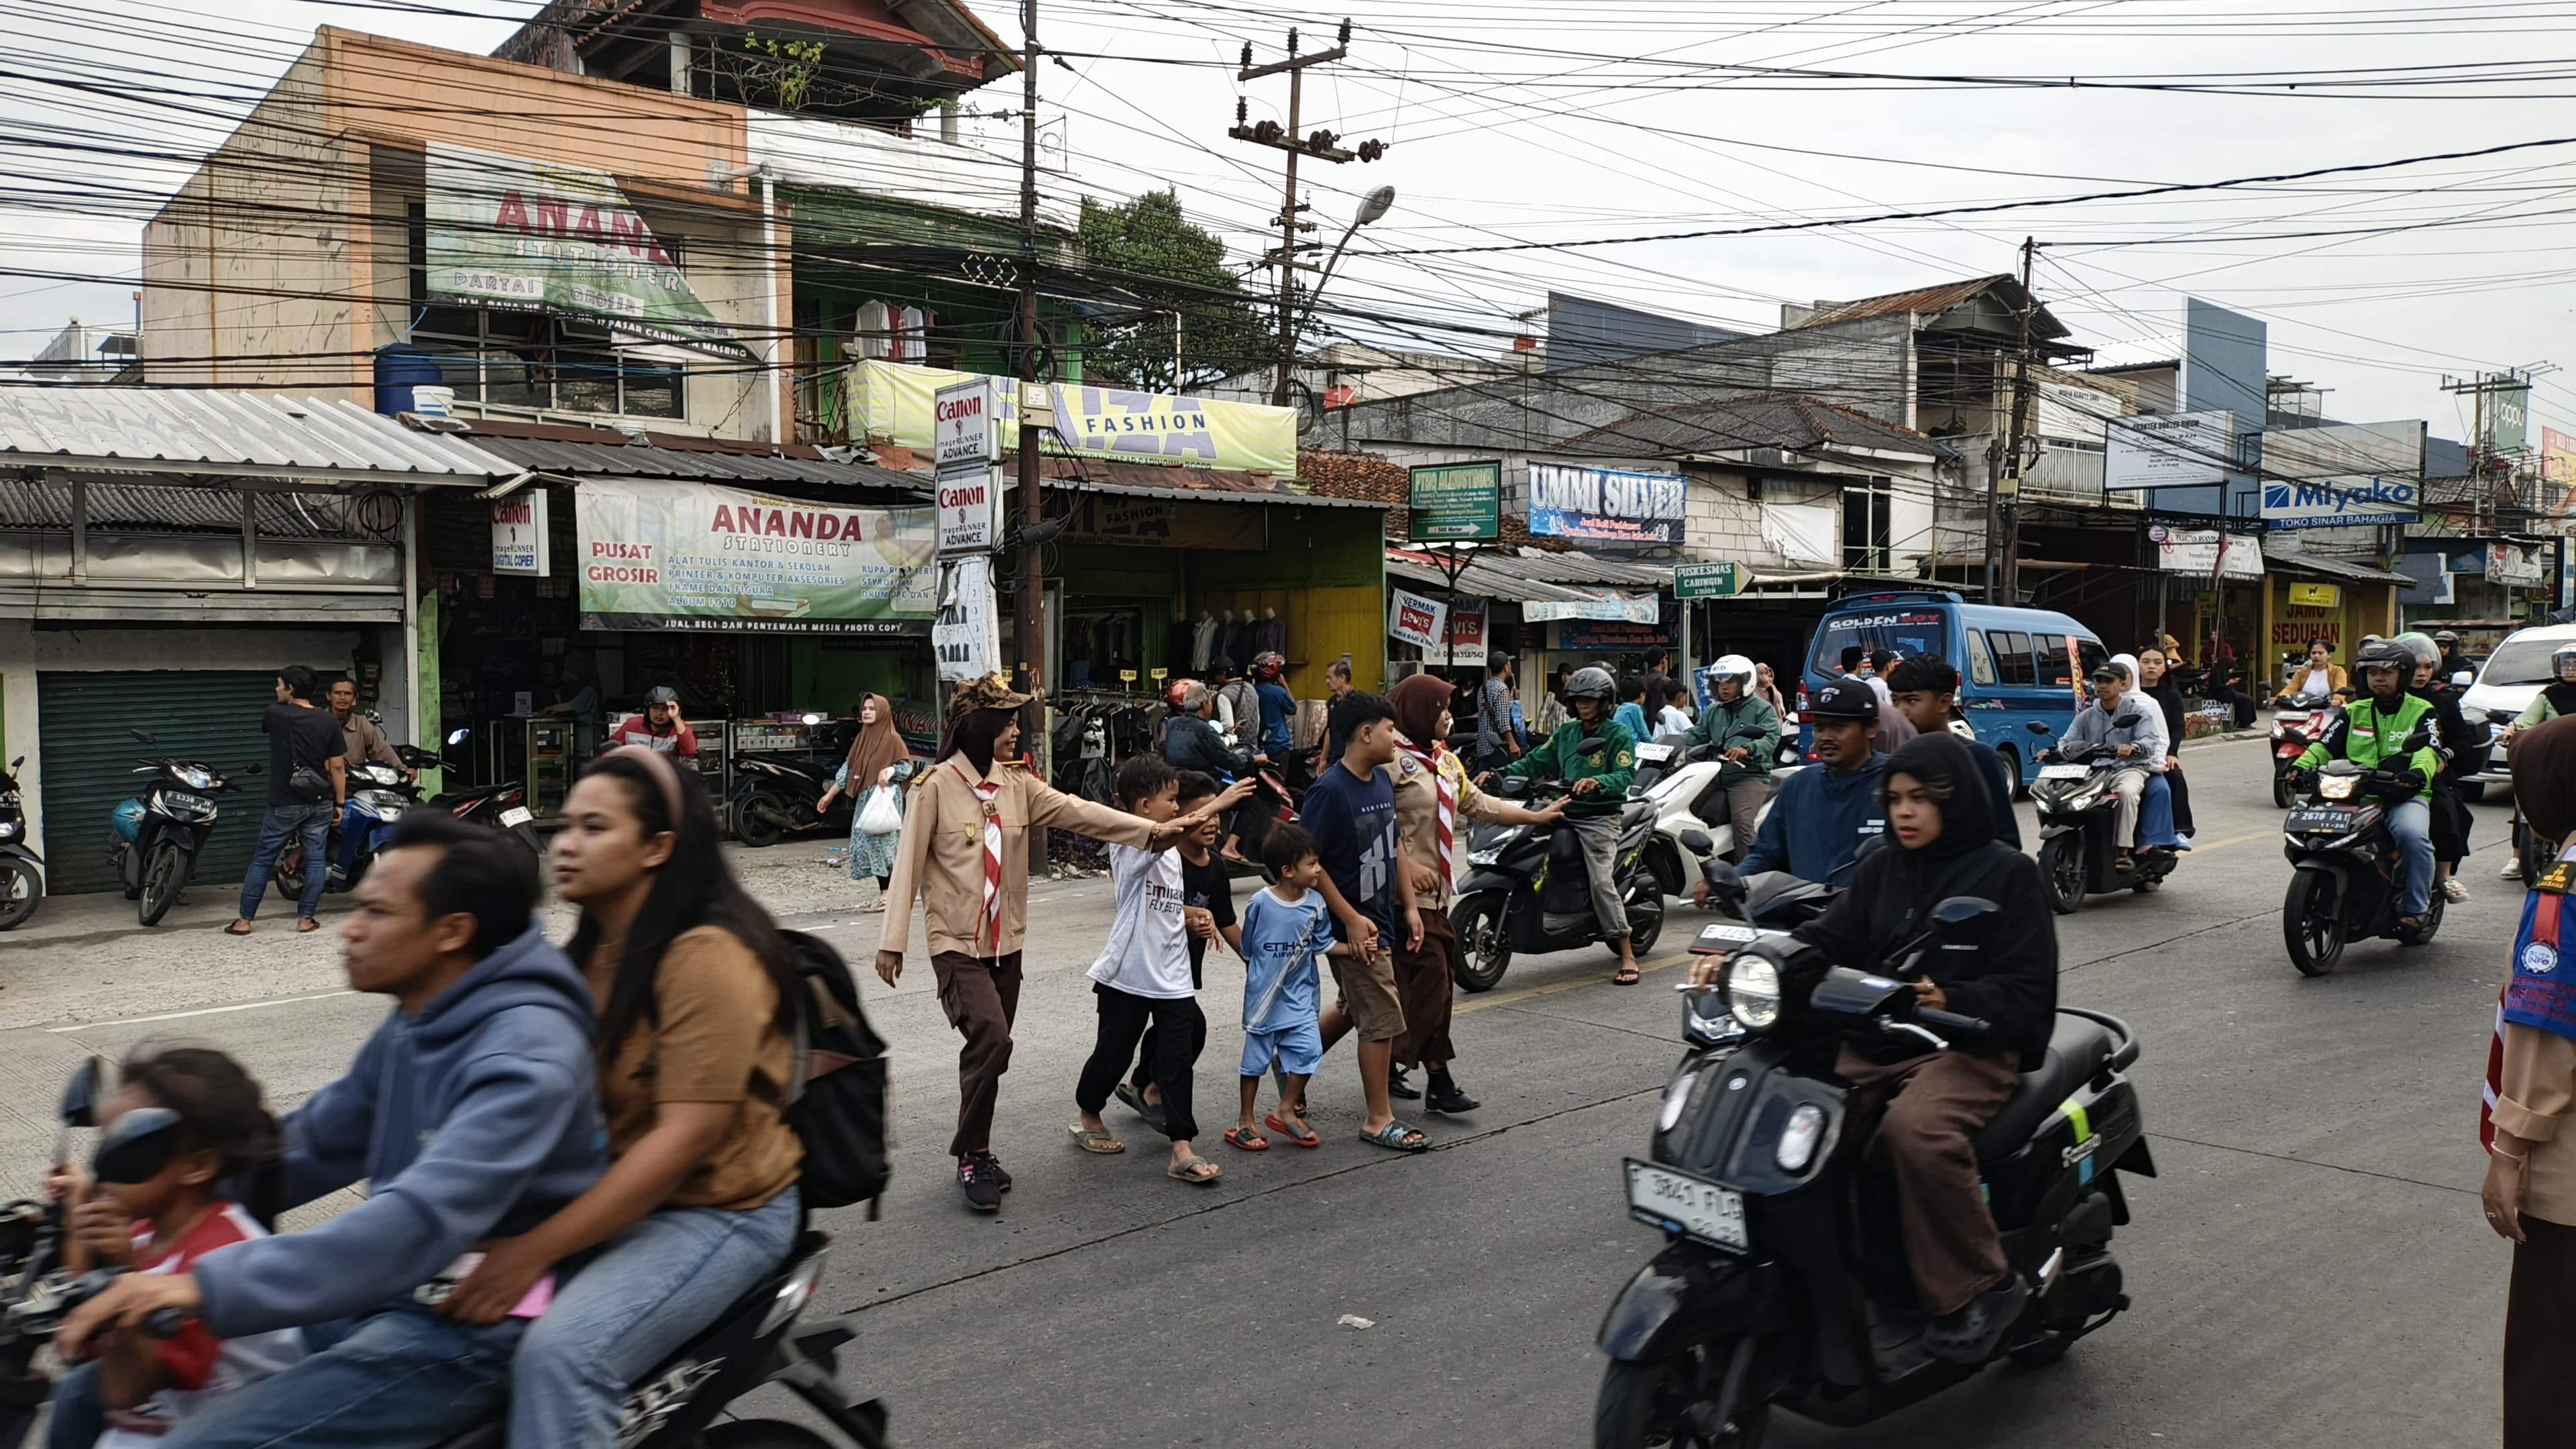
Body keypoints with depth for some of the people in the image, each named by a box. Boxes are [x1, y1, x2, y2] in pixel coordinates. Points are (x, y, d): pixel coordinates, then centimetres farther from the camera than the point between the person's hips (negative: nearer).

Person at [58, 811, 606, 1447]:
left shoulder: (525, 1054, -23)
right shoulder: (415, 1023, 9)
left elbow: (420, 1223, -33)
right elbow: (311, 1146, 16)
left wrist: (207, 1286, -36)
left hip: (474, 1329, -9)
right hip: (383, 1295, 9)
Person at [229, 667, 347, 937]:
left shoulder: (275, 715, -8)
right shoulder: (328, 722, -3)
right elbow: (337, 767, -3)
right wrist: (340, 803, 5)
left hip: (284, 804, -2)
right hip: (320, 803, 2)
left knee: (262, 860, 8)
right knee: (315, 860, 7)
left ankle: (244, 920, 12)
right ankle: (305, 918, 7)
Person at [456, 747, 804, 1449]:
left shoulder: (707, 957, -17)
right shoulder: (592, 952, 11)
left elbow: (687, 1135, -23)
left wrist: (535, 1251, -26)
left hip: (718, 1211, -8)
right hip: (610, 1194, 8)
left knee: (560, 1353, -28)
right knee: (452, 1313, -6)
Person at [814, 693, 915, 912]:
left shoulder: (892, 739, -5)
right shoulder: (862, 738, 15)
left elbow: (907, 766, -7)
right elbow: (848, 769, 17)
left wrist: (890, 771, -26)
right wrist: (830, 795, 15)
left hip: (885, 797, -7)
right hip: (865, 799, 8)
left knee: (882, 842, -10)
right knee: (867, 844, 5)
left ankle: (889, 895, -6)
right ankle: (882, 894, 11)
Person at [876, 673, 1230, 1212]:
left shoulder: (1016, 783, 4)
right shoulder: (936, 785, -11)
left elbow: (1078, 812, -5)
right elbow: (909, 864, -9)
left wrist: (1153, 830, -16)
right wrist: (893, 940, -10)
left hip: (1006, 941, 6)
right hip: (956, 943, -6)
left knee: (990, 1048, 11)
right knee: (991, 1039, -20)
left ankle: (975, 1152, 27)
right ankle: (973, 1155, -5)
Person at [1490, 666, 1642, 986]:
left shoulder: (1619, 735, -1)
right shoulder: (1566, 732, 16)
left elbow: (1625, 775, -15)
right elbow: (1536, 761, 11)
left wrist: (1597, 783, -35)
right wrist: (1500, 774, -3)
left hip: (1599, 817, -7)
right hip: (1565, 812, 7)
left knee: (1601, 881, -19)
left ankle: (1628, 956, -16)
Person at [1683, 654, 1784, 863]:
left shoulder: (1762, 709, 3)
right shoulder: (1712, 712, 23)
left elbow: (1771, 738, -13)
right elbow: (1696, 735, 14)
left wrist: (1747, 749, -34)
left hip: (1749, 776, -6)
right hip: (1717, 776, 6)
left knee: (1742, 820, -28)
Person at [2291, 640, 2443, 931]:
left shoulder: (2420, 711, 8)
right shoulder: (2354, 712, 18)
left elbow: (2429, 748, -10)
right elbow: (2326, 745, 7)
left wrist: (2419, 771, -34)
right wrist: (2301, 765, -15)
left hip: (2404, 796, -3)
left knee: (2413, 834, -34)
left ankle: (2415, 907, -16)